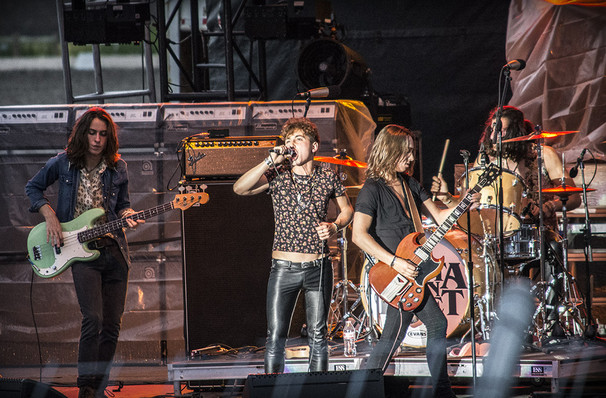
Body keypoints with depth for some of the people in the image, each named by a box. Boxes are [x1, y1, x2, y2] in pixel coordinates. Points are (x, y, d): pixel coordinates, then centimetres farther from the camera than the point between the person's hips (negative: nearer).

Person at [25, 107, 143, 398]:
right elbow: (33, 188, 12)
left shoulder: (117, 167, 5)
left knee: (112, 325, 3)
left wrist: (128, 216, -6)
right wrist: (50, 216, -2)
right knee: (93, 319, -19)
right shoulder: (62, 163, -1)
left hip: (115, 251, 4)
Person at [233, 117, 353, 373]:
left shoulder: (328, 178, 3)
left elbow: (346, 210, 18)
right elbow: (240, 188, -16)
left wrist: (335, 226, -3)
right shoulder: (277, 175, -1)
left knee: (318, 336, 5)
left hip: (319, 268, 1)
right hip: (284, 268, -1)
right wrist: (270, 161, -21)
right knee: (275, 337, -2)